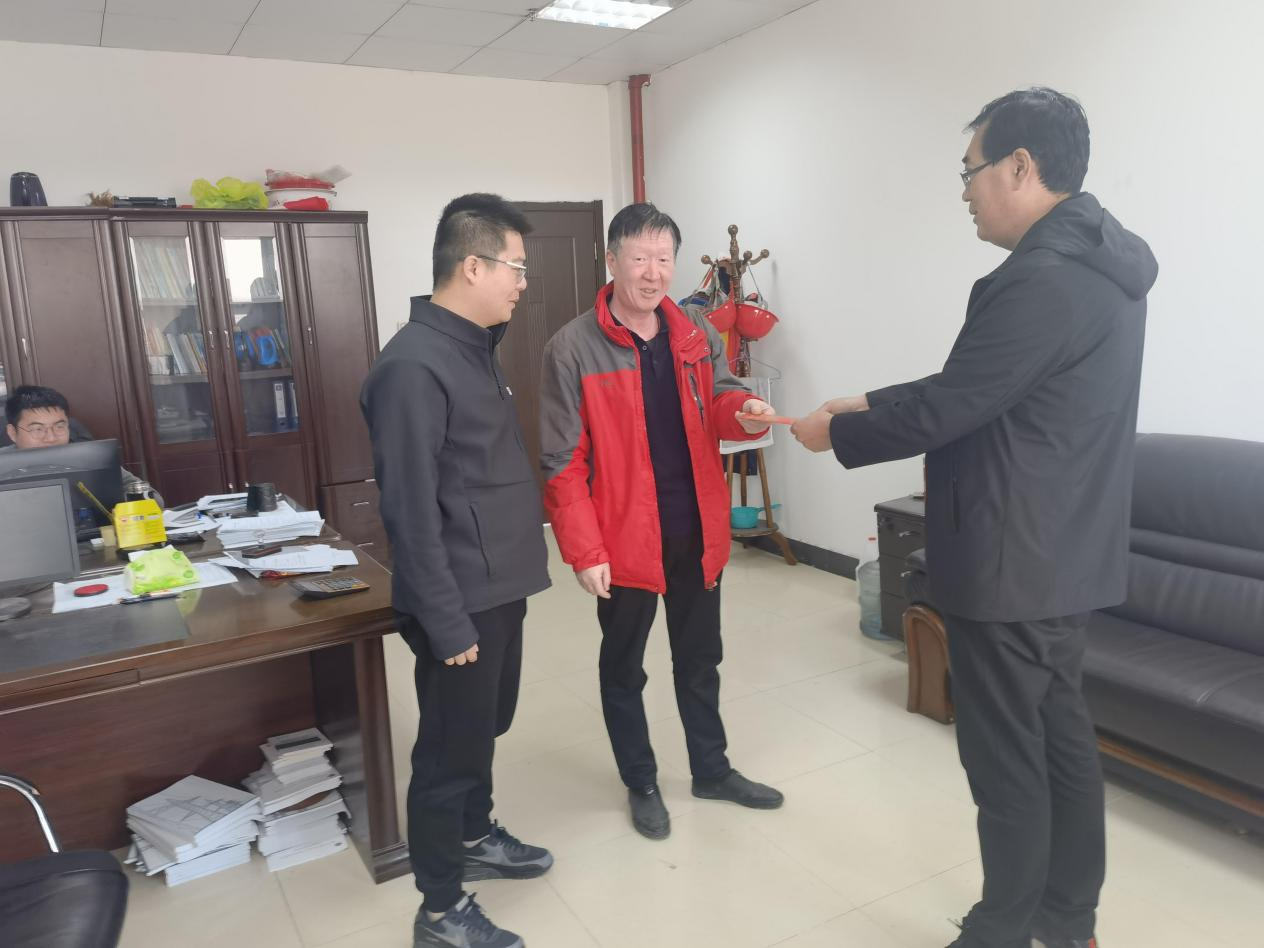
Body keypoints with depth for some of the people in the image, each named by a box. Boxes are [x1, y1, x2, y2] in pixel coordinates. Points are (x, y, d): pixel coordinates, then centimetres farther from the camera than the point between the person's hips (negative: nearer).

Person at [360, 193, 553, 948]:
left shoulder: (475, 347, 9)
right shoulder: (414, 367, -21)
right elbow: (413, 513, -23)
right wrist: (446, 622, -20)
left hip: (502, 587, 9)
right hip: (462, 602, -9)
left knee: (487, 727, 24)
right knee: (453, 750, 6)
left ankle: (475, 838, 46)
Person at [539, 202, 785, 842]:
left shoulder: (696, 335, 3)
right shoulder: (573, 348, -13)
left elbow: (717, 405, 2)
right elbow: (562, 462, -13)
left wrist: (743, 411, -23)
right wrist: (584, 550, -17)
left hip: (696, 530, 5)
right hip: (624, 537, -5)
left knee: (700, 659, 20)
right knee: (623, 668, 14)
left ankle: (711, 770, 40)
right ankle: (641, 785, 34)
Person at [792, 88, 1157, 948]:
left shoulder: (1040, 280, -23)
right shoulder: (1097, 260, 11)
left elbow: (946, 411, -20)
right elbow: (975, 389, 15)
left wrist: (837, 432, -4)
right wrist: (872, 404, 12)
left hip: (1011, 562, -10)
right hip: (1066, 552, 10)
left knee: (1005, 755, 5)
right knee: (1061, 731, 19)